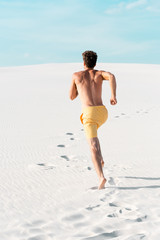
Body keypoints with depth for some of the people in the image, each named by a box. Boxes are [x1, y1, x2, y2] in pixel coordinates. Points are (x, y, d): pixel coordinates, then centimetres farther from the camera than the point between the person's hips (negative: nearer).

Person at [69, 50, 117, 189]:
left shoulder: (76, 75, 14)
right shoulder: (100, 73, 16)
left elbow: (71, 97, 22)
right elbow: (111, 76, -9)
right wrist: (113, 96, -11)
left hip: (89, 113, -4)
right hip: (103, 112, 4)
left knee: (93, 147, -10)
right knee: (92, 131, 36)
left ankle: (101, 177, -29)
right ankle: (100, 159, 25)